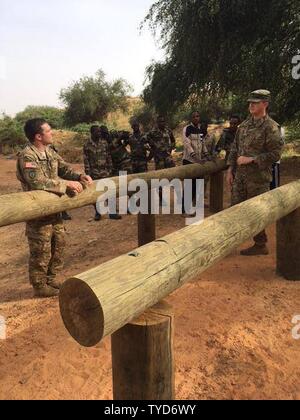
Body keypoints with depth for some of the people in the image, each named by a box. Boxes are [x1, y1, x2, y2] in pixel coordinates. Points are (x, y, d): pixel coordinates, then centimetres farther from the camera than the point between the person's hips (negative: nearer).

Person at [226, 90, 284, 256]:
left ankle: (260, 245, 16)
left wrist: (251, 159, -17)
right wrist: (230, 170, 10)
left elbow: (275, 154, -13)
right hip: (240, 176, 7)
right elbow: (234, 148, 15)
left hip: (258, 177, -7)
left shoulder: (271, 127, -9)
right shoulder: (245, 125, 12)